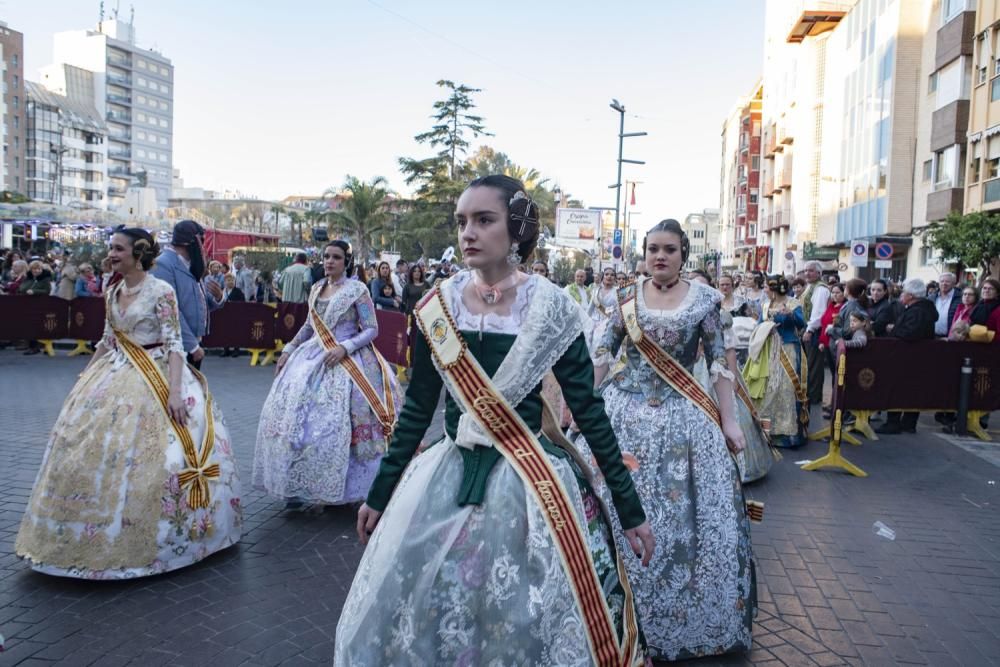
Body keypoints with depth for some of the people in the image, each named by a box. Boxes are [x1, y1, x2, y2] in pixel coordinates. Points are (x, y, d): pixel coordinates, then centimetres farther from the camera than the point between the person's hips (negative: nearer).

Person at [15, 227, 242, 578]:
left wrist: (174, 390, -26)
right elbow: (107, 341, 17)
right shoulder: (113, 292, 8)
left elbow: (174, 344, -16)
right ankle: (102, 531, 25)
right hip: (116, 377, 7)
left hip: (155, 378, -7)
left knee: (146, 455, -7)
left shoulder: (160, 290, -12)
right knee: (93, 451, 9)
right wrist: (84, 377, 20)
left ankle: (141, 535, 12)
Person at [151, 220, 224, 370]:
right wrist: (192, 345, -21)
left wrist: (217, 297, -5)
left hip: (193, 342, 9)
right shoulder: (163, 265, -15)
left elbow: (199, 302, 18)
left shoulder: (189, 265, 14)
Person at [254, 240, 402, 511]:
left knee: (331, 424, -11)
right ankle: (298, 486, 9)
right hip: (313, 358, 6)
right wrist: (288, 350, 15)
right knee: (292, 414, -1)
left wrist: (344, 348, -19)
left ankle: (330, 489, 3)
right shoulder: (316, 289, 13)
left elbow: (372, 330, -7)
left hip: (346, 363, -6)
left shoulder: (357, 290, -5)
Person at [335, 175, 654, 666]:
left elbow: (588, 409, -6)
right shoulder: (437, 306, -2)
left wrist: (630, 508, -3)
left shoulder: (551, 308, -10)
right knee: (422, 610, 11)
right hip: (449, 476, 3)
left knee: (525, 616, 4)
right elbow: (417, 407, 5)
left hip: (530, 478, -3)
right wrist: (380, 493, 11)